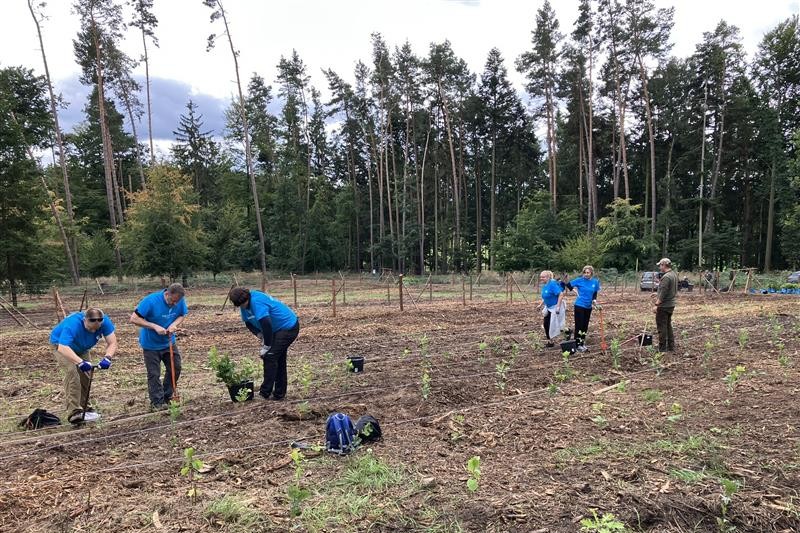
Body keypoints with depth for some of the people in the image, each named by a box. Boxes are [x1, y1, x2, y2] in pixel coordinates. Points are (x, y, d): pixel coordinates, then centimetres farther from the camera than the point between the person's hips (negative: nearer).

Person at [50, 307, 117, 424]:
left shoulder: (104, 321, -31)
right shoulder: (72, 324, -43)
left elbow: (112, 342, -30)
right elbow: (62, 348, -53)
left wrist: (107, 358, -49)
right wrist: (80, 362, -64)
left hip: (81, 348, 5)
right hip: (61, 344, -5)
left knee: (86, 375, 3)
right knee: (72, 372, -25)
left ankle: (84, 408, 21)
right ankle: (74, 413, -26)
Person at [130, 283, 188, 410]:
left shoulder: (180, 301, -14)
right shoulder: (151, 301, -27)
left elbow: (182, 315, 2)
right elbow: (134, 319, -24)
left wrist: (174, 324, -20)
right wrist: (155, 326, -31)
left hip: (169, 342, 5)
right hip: (151, 344, -5)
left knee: (175, 368, 10)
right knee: (154, 374, 2)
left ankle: (168, 396, 29)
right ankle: (157, 402, 16)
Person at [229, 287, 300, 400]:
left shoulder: (257, 302, -27)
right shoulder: (245, 305, 2)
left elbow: (266, 324, -30)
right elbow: (248, 322, 12)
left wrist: (266, 346, -21)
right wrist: (261, 336, -4)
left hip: (288, 327, -10)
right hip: (279, 329, 10)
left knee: (270, 356, -13)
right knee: (279, 359, 14)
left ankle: (265, 393, -5)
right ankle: (280, 393, 24)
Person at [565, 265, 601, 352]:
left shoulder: (595, 282, 1)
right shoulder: (579, 280, -10)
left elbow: (595, 293, 9)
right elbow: (569, 285, -5)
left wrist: (594, 300, -4)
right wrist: (565, 281, -21)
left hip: (588, 306, 5)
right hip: (579, 305, -5)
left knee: (585, 326, 14)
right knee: (579, 325, -4)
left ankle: (582, 343, 27)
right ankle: (577, 344, 5)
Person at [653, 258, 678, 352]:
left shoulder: (666, 277, -20)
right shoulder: (674, 275, 11)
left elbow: (663, 293, -24)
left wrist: (656, 304, -22)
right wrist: (658, 294, 21)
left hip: (663, 306, -10)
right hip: (671, 305, 10)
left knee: (662, 327, -3)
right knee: (668, 325, 17)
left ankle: (662, 348, 0)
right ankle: (671, 347, 22)